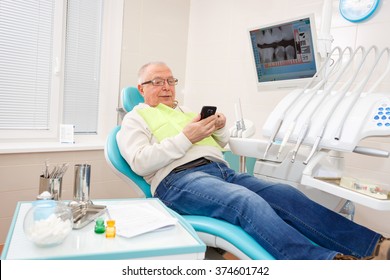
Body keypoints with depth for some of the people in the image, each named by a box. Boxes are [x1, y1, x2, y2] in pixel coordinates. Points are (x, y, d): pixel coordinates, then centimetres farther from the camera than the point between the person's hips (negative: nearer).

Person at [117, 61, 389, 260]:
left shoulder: (184, 109, 31)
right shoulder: (135, 118, 13)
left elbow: (220, 144, 29)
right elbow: (140, 163, -7)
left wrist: (219, 128, 5)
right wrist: (186, 138, -10)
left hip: (221, 170, 6)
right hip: (179, 178, -6)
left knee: (285, 194, -17)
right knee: (248, 202, -35)